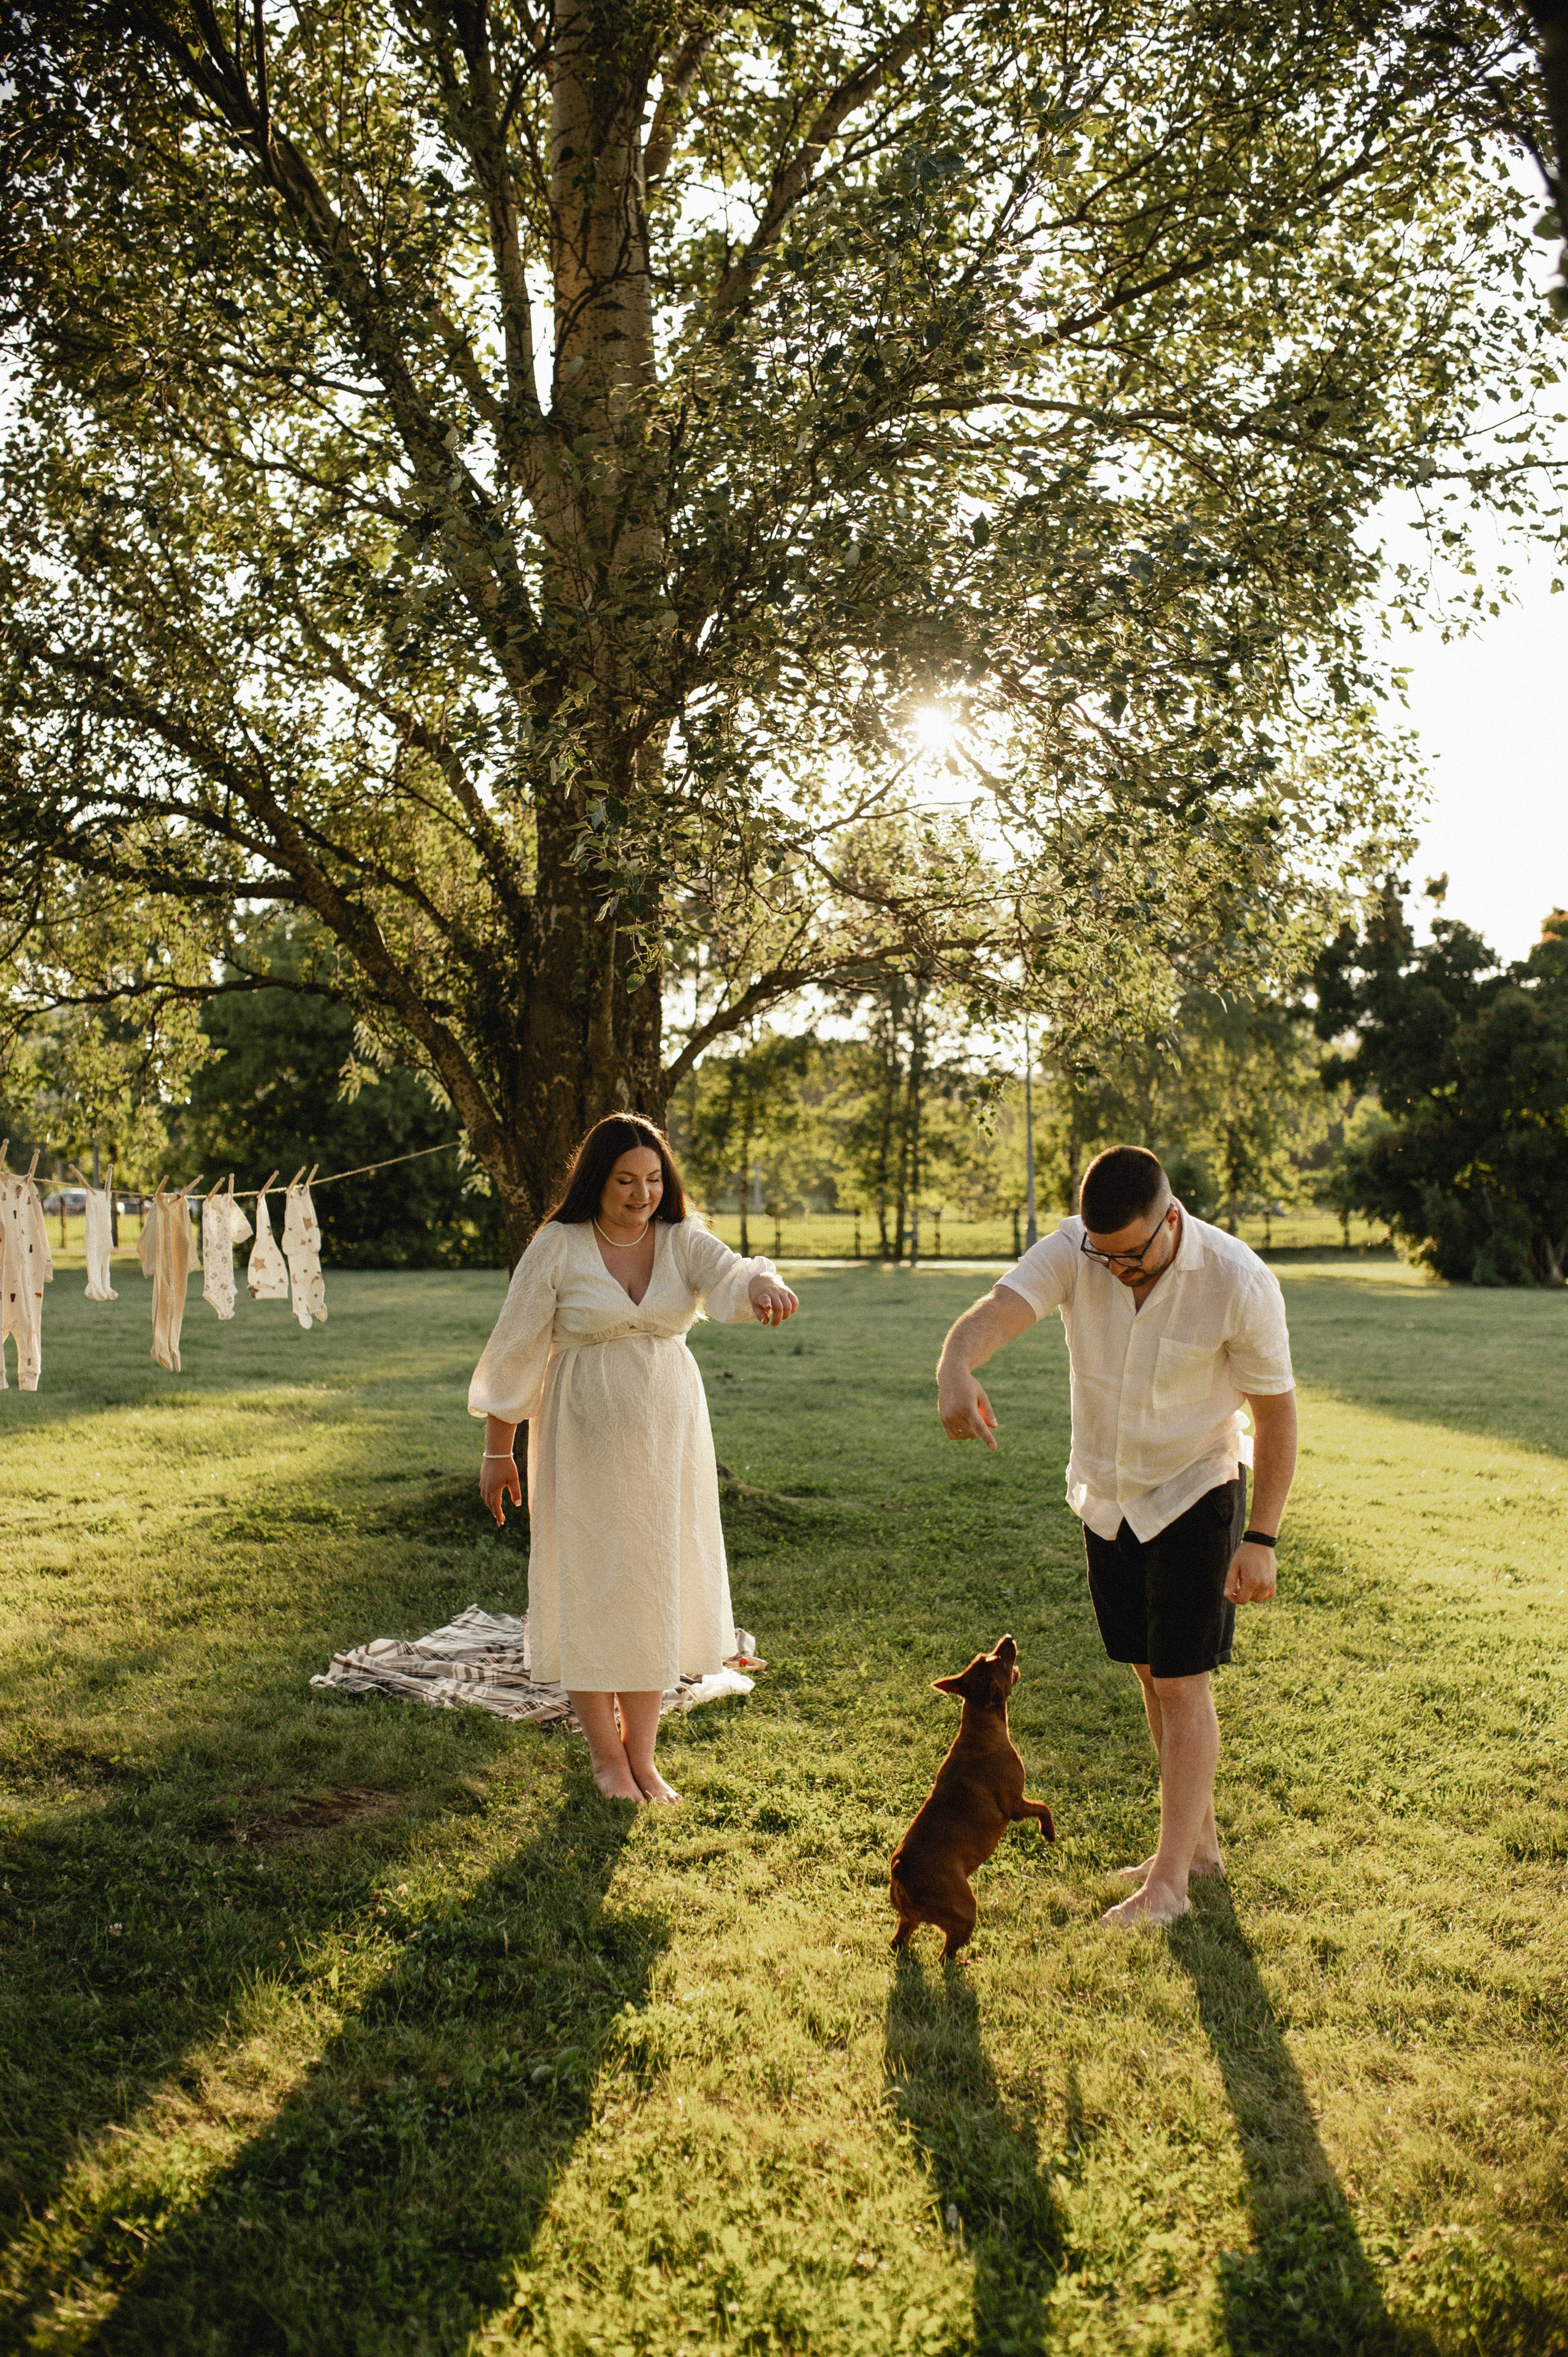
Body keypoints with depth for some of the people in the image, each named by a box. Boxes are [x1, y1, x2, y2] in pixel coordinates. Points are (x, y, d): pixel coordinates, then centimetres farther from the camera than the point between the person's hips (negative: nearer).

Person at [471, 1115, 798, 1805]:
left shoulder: (682, 1242, -1)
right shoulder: (557, 1247, -8)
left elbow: (729, 1273, -22)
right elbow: (515, 1350, -3)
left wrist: (761, 1283, -47)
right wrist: (497, 1452, 0)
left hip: (666, 1434, 3)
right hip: (585, 1437, -3)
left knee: (656, 1586, 8)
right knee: (589, 1586, 3)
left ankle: (641, 1753, 22)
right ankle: (606, 1754, 20)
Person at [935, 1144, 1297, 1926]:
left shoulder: (1238, 1282, -24)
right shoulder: (1073, 1253, -18)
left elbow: (1276, 1410, -14)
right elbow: (997, 1311, -37)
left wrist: (1261, 1540, -15)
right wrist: (955, 1369, -60)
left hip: (1194, 1494, -4)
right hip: (1105, 1496, 4)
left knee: (1181, 1685, -3)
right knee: (1150, 1675, 14)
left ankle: (1169, 1879, 7)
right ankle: (1199, 1840, 31)